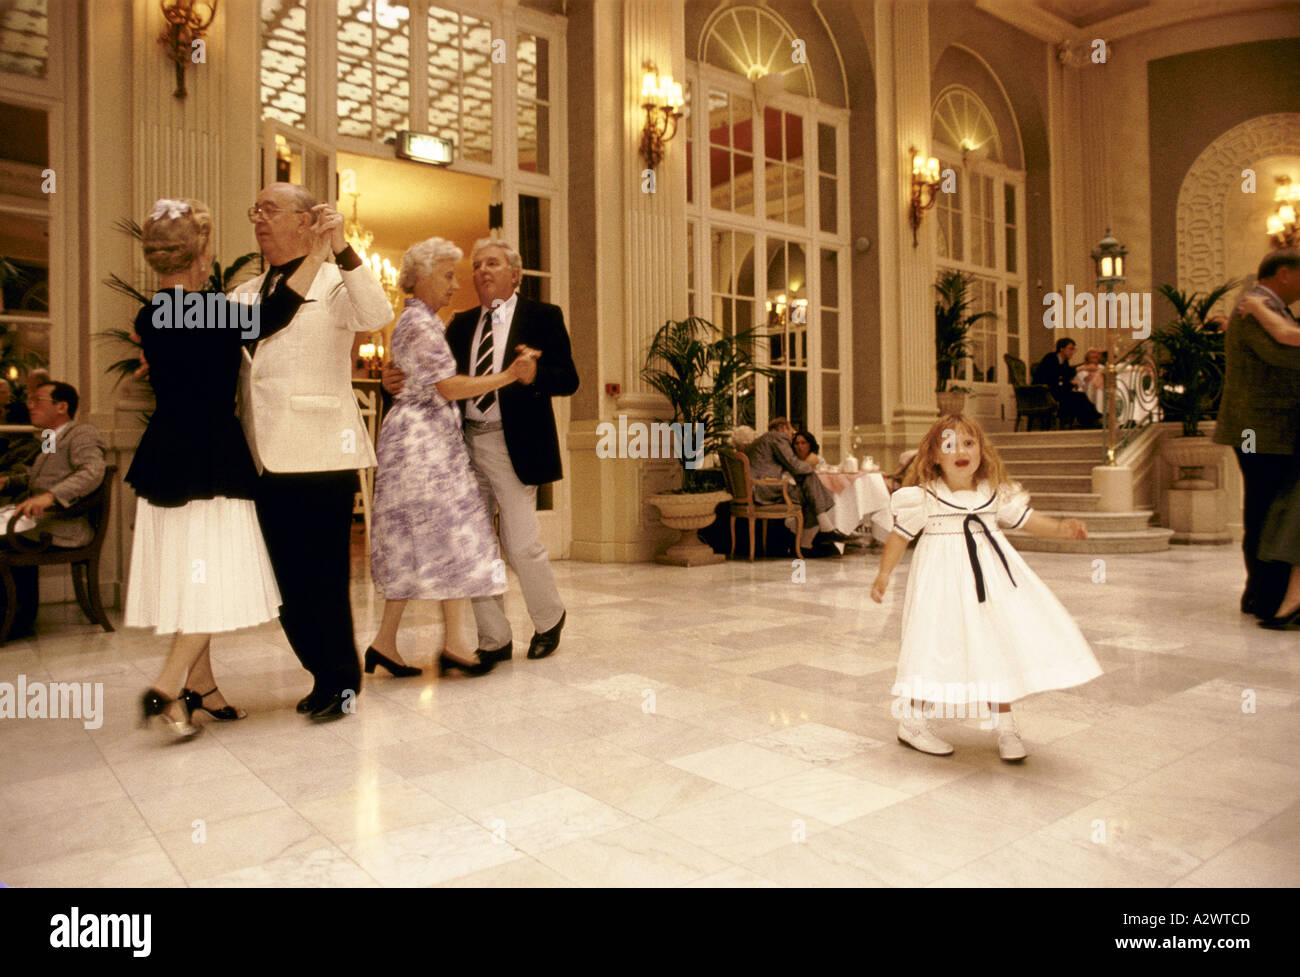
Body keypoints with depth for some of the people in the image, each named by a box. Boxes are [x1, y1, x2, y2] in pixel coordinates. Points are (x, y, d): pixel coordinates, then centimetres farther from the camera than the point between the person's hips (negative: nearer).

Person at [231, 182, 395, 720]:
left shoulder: (335, 282, 1)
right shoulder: (245, 294, 19)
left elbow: (378, 317, -19)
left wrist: (341, 249, -26)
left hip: (320, 454, -6)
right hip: (266, 456, 6)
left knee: (323, 576, -1)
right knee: (289, 579, 10)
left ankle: (340, 681, 14)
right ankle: (324, 674, 24)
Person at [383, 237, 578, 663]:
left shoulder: (542, 316, 2)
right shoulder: (462, 324, 16)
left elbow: (569, 379, -7)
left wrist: (534, 375, -27)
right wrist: (398, 383, -10)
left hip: (513, 445, -5)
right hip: (466, 444, 5)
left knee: (520, 543, -4)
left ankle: (549, 618, 25)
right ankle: (494, 640, 21)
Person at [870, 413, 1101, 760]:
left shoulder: (996, 493, 0)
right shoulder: (923, 497, -10)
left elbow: (1025, 518, 11)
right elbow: (901, 534, -3)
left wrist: (1060, 528, -5)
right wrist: (884, 574, -4)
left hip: (991, 574, 4)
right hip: (944, 576, -4)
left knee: (999, 646, 6)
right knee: (938, 645, -4)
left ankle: (1006, 729, 22)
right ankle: (912, 723, 14)